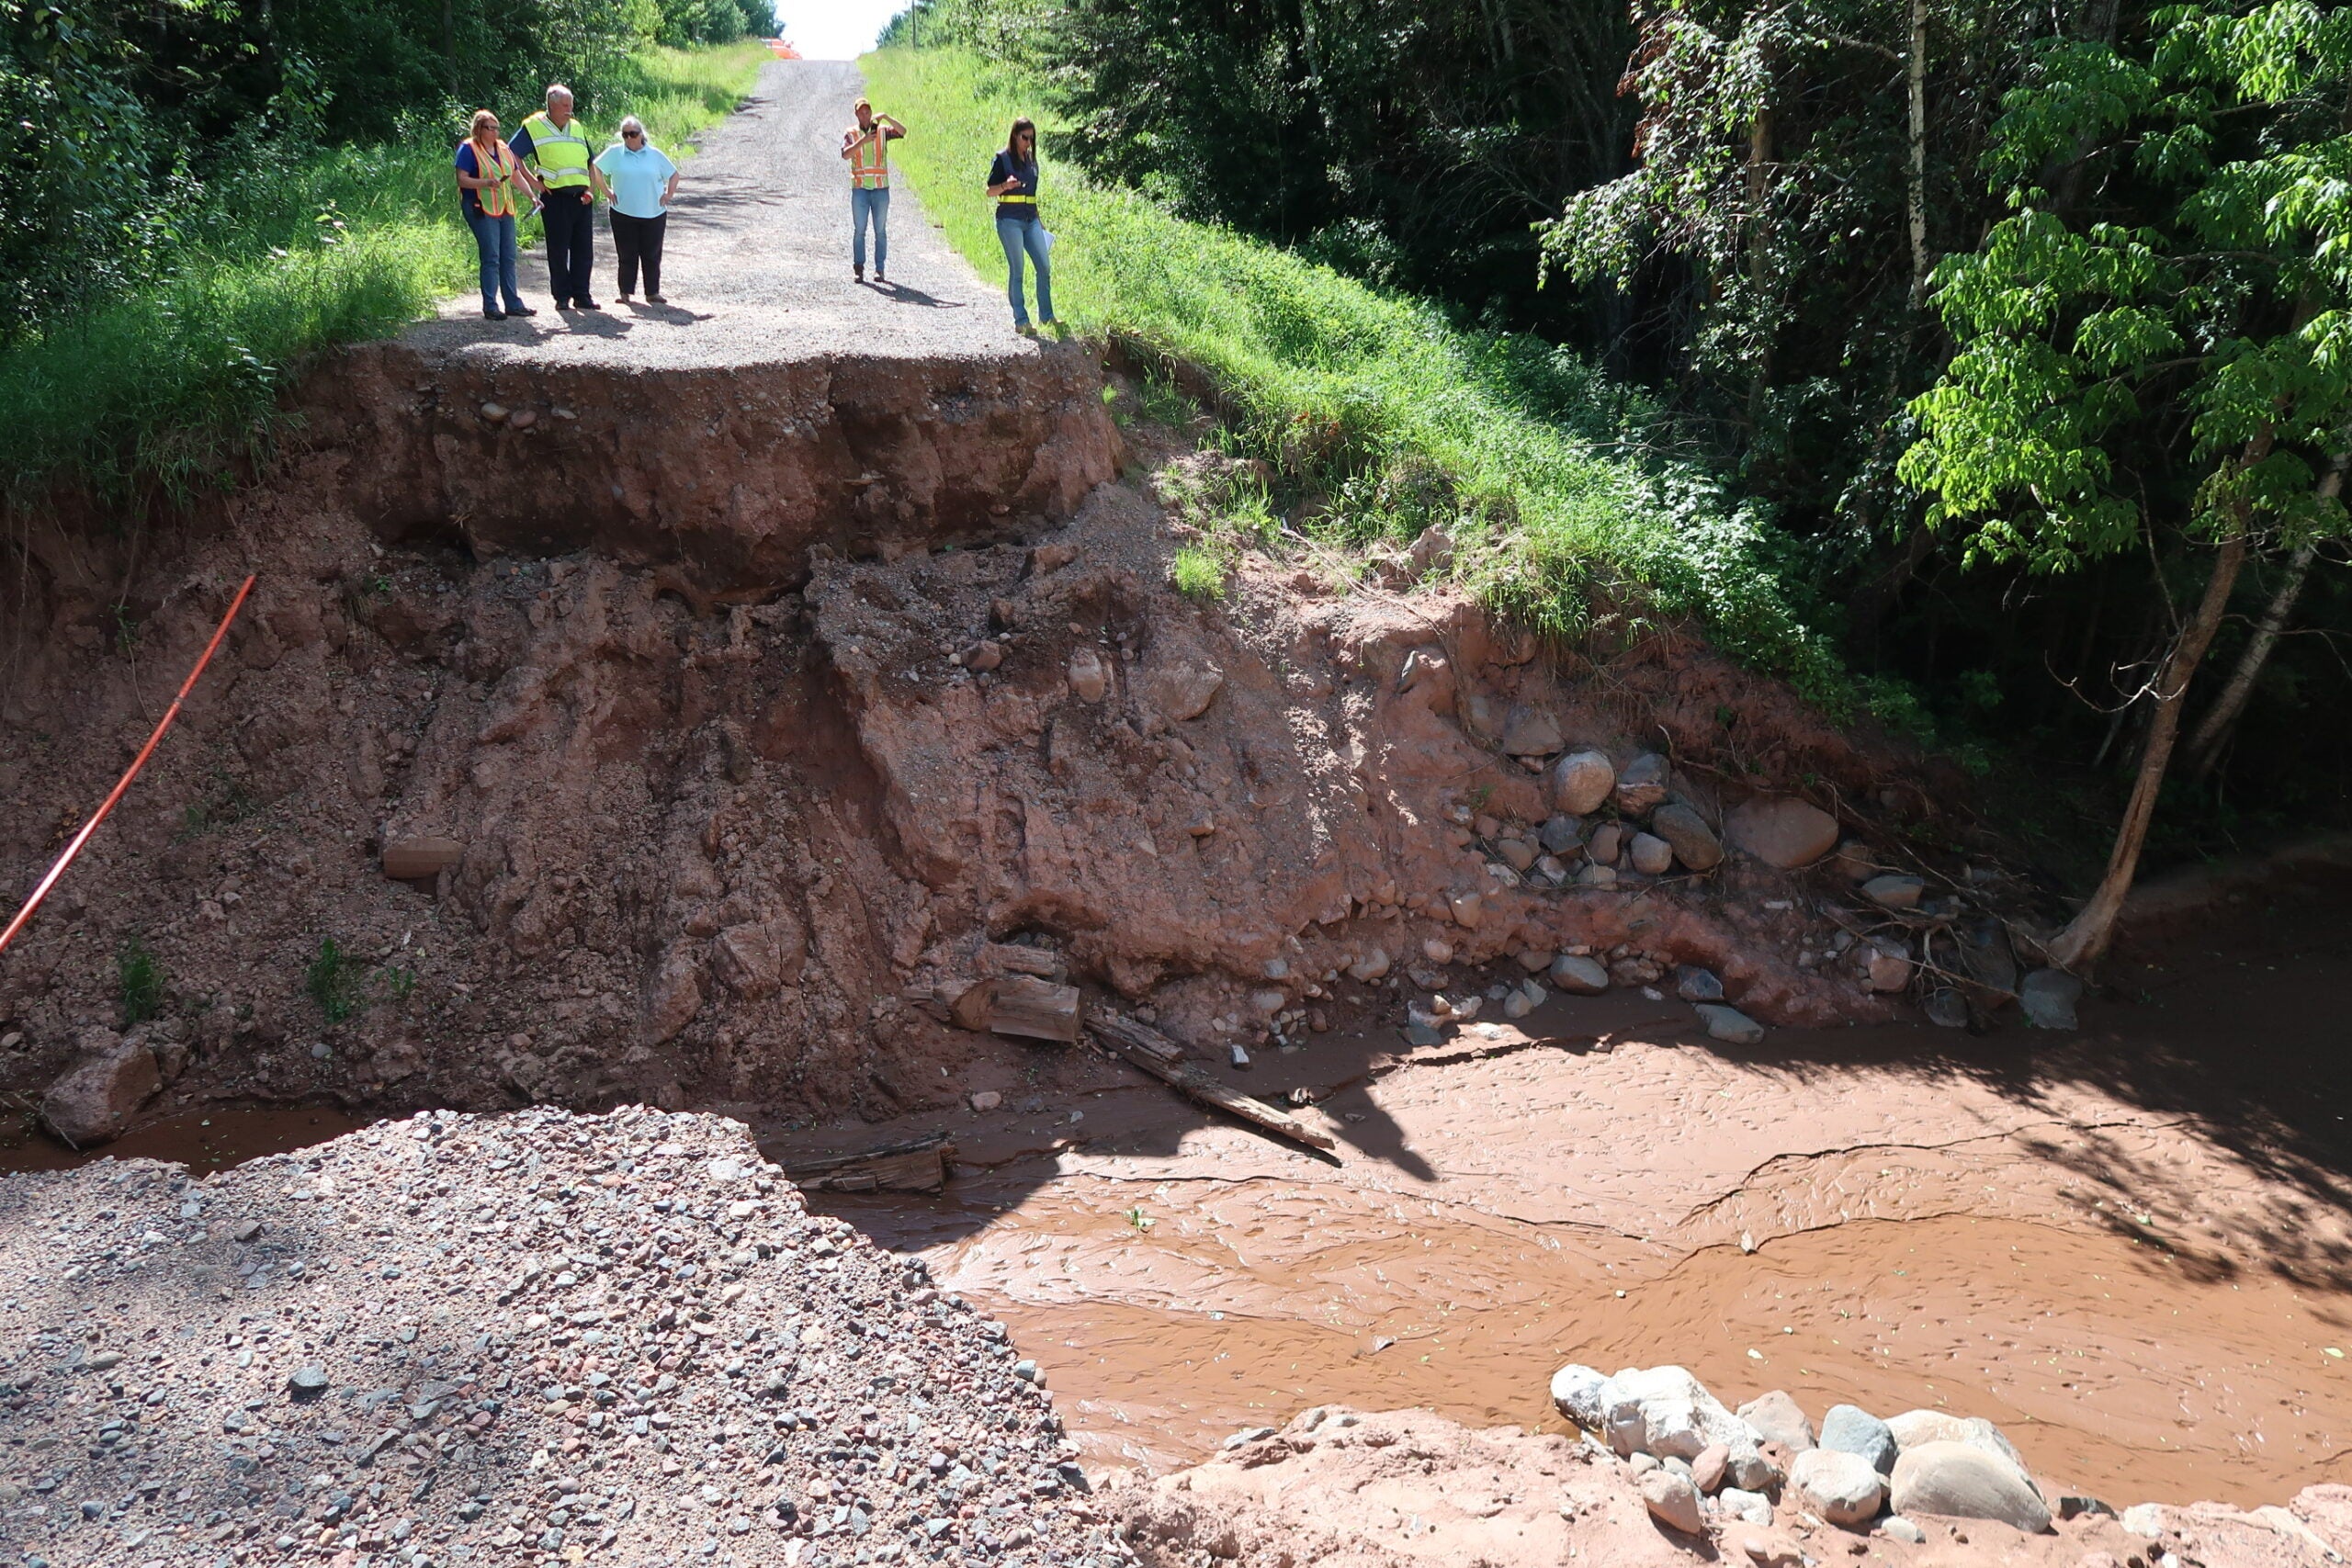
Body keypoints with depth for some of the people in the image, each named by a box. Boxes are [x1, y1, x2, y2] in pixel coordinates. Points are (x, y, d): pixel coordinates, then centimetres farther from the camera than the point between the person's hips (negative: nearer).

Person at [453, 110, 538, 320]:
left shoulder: (503, 149, 15)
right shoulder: (468, 149, -5)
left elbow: (516, 175, 18)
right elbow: (462, 179, -12)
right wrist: (485, 182, -26)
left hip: (505, 209, 7)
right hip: (481, 209, -7)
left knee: (508, 257, 8)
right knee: (491, 258, -9)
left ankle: (513, 304, 13)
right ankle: (490, 307, -5)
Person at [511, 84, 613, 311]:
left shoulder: (578, 128, 16)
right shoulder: (533, 127, 1)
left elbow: (590, 163, 20)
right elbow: (512, 155, -1)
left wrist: (590, 190, 4)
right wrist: (535, 182, -5)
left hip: (581, 197, 4)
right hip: (555, 197, -4)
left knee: (584, 249, 3)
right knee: (558, 249, 0)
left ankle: (582, 295, 9)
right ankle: (562, 296, 7)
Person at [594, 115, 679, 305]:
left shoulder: (655, 154, 5)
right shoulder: (614, 153, 1)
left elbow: (673, 174, 14)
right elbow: (595, 168, 7)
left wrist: (669, 194, 3)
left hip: (654, 213, 1)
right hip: (623, 213, -1)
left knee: (652, 255, 5)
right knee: (627, 255, 0)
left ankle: (653, 292, 12)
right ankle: (625, 292, 7)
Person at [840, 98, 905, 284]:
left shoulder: (882, 130, 7)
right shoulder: (850, 133, 6)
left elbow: (902, 131, -10)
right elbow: (845, 154, -11)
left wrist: (886, 117, -22)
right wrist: (863, 141, -22)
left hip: (881, 188, 0)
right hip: (859, 188, 0)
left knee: (881, 230, 1)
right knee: (859, 230, 0)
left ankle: (880, 270, 4)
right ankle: (858, 269, 3)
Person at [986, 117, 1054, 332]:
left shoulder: (1031, 160, 15)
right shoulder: (1003, 158, -3)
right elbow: (990, 191, -4)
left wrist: (1039, 219, 21)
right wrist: (1005, 185, -24)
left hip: (1030, 220, 6)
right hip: (1009, 220, -6)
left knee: (1044, 266, 0)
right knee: (1016, 269, -4)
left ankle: (1046, 315, 9)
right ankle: (1020, 319, 2)